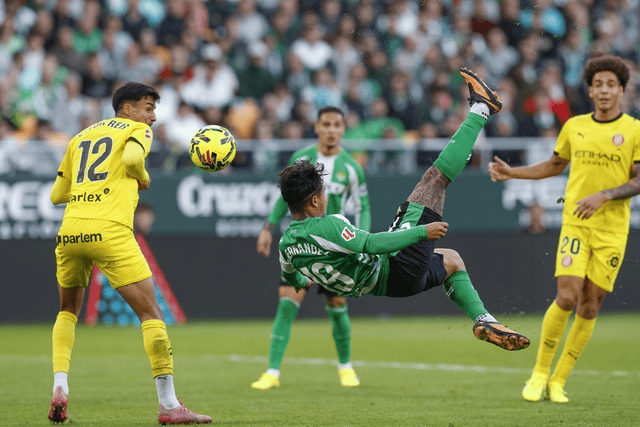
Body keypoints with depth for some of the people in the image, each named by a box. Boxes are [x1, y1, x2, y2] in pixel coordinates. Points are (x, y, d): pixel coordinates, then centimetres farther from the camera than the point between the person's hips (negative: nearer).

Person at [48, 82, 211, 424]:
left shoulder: (81, 137, 26)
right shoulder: (137, 130, 10)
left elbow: (57, 194, 25)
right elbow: (132, 157, -15)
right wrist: (143, 179, 5)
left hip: (70, 230, 6)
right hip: (109, 230, -6)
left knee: (68, 311, 26)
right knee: (151, 314, 0)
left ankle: (59, 387, 8)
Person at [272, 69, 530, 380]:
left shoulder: (286, 243, -2)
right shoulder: (326, 227, -28)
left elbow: (291, 279, 17)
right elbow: (371, 243, -34)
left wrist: (307, 281, 42)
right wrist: (422, 231, -25)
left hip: (382, 286, 9)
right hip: (400, 270, -9)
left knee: (451, 260, 34)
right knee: (433, 179, -3)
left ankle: (482, 319, 15)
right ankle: (479, 111, 9)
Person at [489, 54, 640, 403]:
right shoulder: (574, 126, 7)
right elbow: (555, 165, 23)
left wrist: (604, 196, -19)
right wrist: (512, 173, 14)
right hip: (575, 223, 1)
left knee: (590, 307, 1)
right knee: (567, 297, -15)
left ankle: (557, 382, 12)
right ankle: (539, 373, 0)